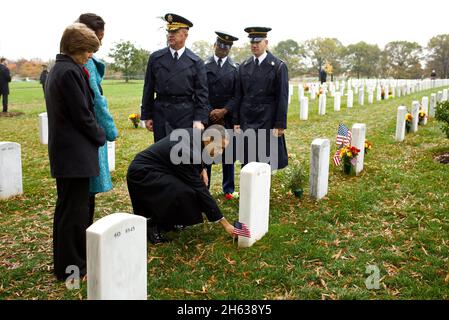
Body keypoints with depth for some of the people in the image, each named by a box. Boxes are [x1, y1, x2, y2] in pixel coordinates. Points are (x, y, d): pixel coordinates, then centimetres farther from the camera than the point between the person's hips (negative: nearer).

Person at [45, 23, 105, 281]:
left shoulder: (57, 69, 14)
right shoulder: (70, 72, -17)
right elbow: (82, 114, -16)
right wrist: (100, 136, -3)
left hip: (64, 151, 10)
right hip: (75, 152, -10)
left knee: (67, 206, 19)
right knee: (75, 209, -1)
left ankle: (66, 259, 32)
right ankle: (72, 266, 10)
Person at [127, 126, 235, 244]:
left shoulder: (196, 133, -5)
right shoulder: (187, 152, -30)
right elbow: (200, 190, -27)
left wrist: (202, 169, 0)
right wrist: (224, 223, -23)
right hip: (142, 173, -10)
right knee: (183, 193, -27)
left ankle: (169, 220, 14)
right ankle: (152, 224, -7)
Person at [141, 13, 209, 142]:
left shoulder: (196, 62, 2)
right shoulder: (155, 58, 6)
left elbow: (202, 94, -1)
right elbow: (148, 89, 8)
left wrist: (200, 119, -10)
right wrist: (147, 116, 5)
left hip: (186, 116, -1)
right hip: (161, 115, 1)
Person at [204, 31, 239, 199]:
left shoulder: (235, 68, 5)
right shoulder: (204, 66, 4)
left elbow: (237, 95, 0)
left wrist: (223, 111, -11)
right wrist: (208, 112, -7)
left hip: (227, 117, 0)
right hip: (207, 116, 0)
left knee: (228, 153, 6)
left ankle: (228, 189, 16)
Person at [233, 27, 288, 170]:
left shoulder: (278, 66, -3)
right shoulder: (244, 66, 9)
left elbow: (282, 97, -6)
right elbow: (239, 96, 10)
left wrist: (280, 125, -10)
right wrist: (236, 121, 6)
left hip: (267, 121, -3)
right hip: (246, 121, 3)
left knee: (266, 161, 1)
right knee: (247, 161, 5)